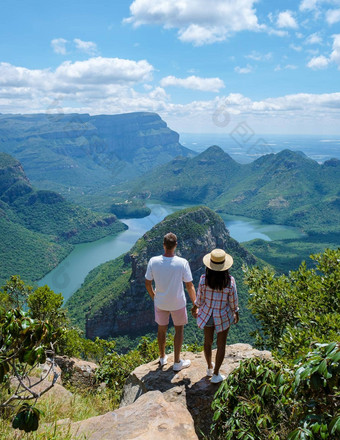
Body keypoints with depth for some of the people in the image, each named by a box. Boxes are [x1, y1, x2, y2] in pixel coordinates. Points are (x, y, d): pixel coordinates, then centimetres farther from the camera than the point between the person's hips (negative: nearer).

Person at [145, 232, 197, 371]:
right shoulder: (182, 263, -22)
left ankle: (162, 357, 43)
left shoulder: (153, 261, -16)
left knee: (161, 329, 22)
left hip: (160, 303, 2)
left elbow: (147, 283, -5)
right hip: (178, 303, -2)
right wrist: (195, 304, -1)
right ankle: (177, 362, 31)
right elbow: (190, 286, -15)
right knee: (179, 330, 19)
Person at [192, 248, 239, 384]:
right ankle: (216, 375, 26)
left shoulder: (204, 279, -20)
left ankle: (210, 367, 43)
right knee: (221, 345, 16)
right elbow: (233, 300, -11)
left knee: (208, 341, 22)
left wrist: (195, 308, 13)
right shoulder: (230, 281, -23)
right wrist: (236, 313, 9)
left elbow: (200, 298, -8)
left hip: (207, 314, 2)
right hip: (223, 316, -2)